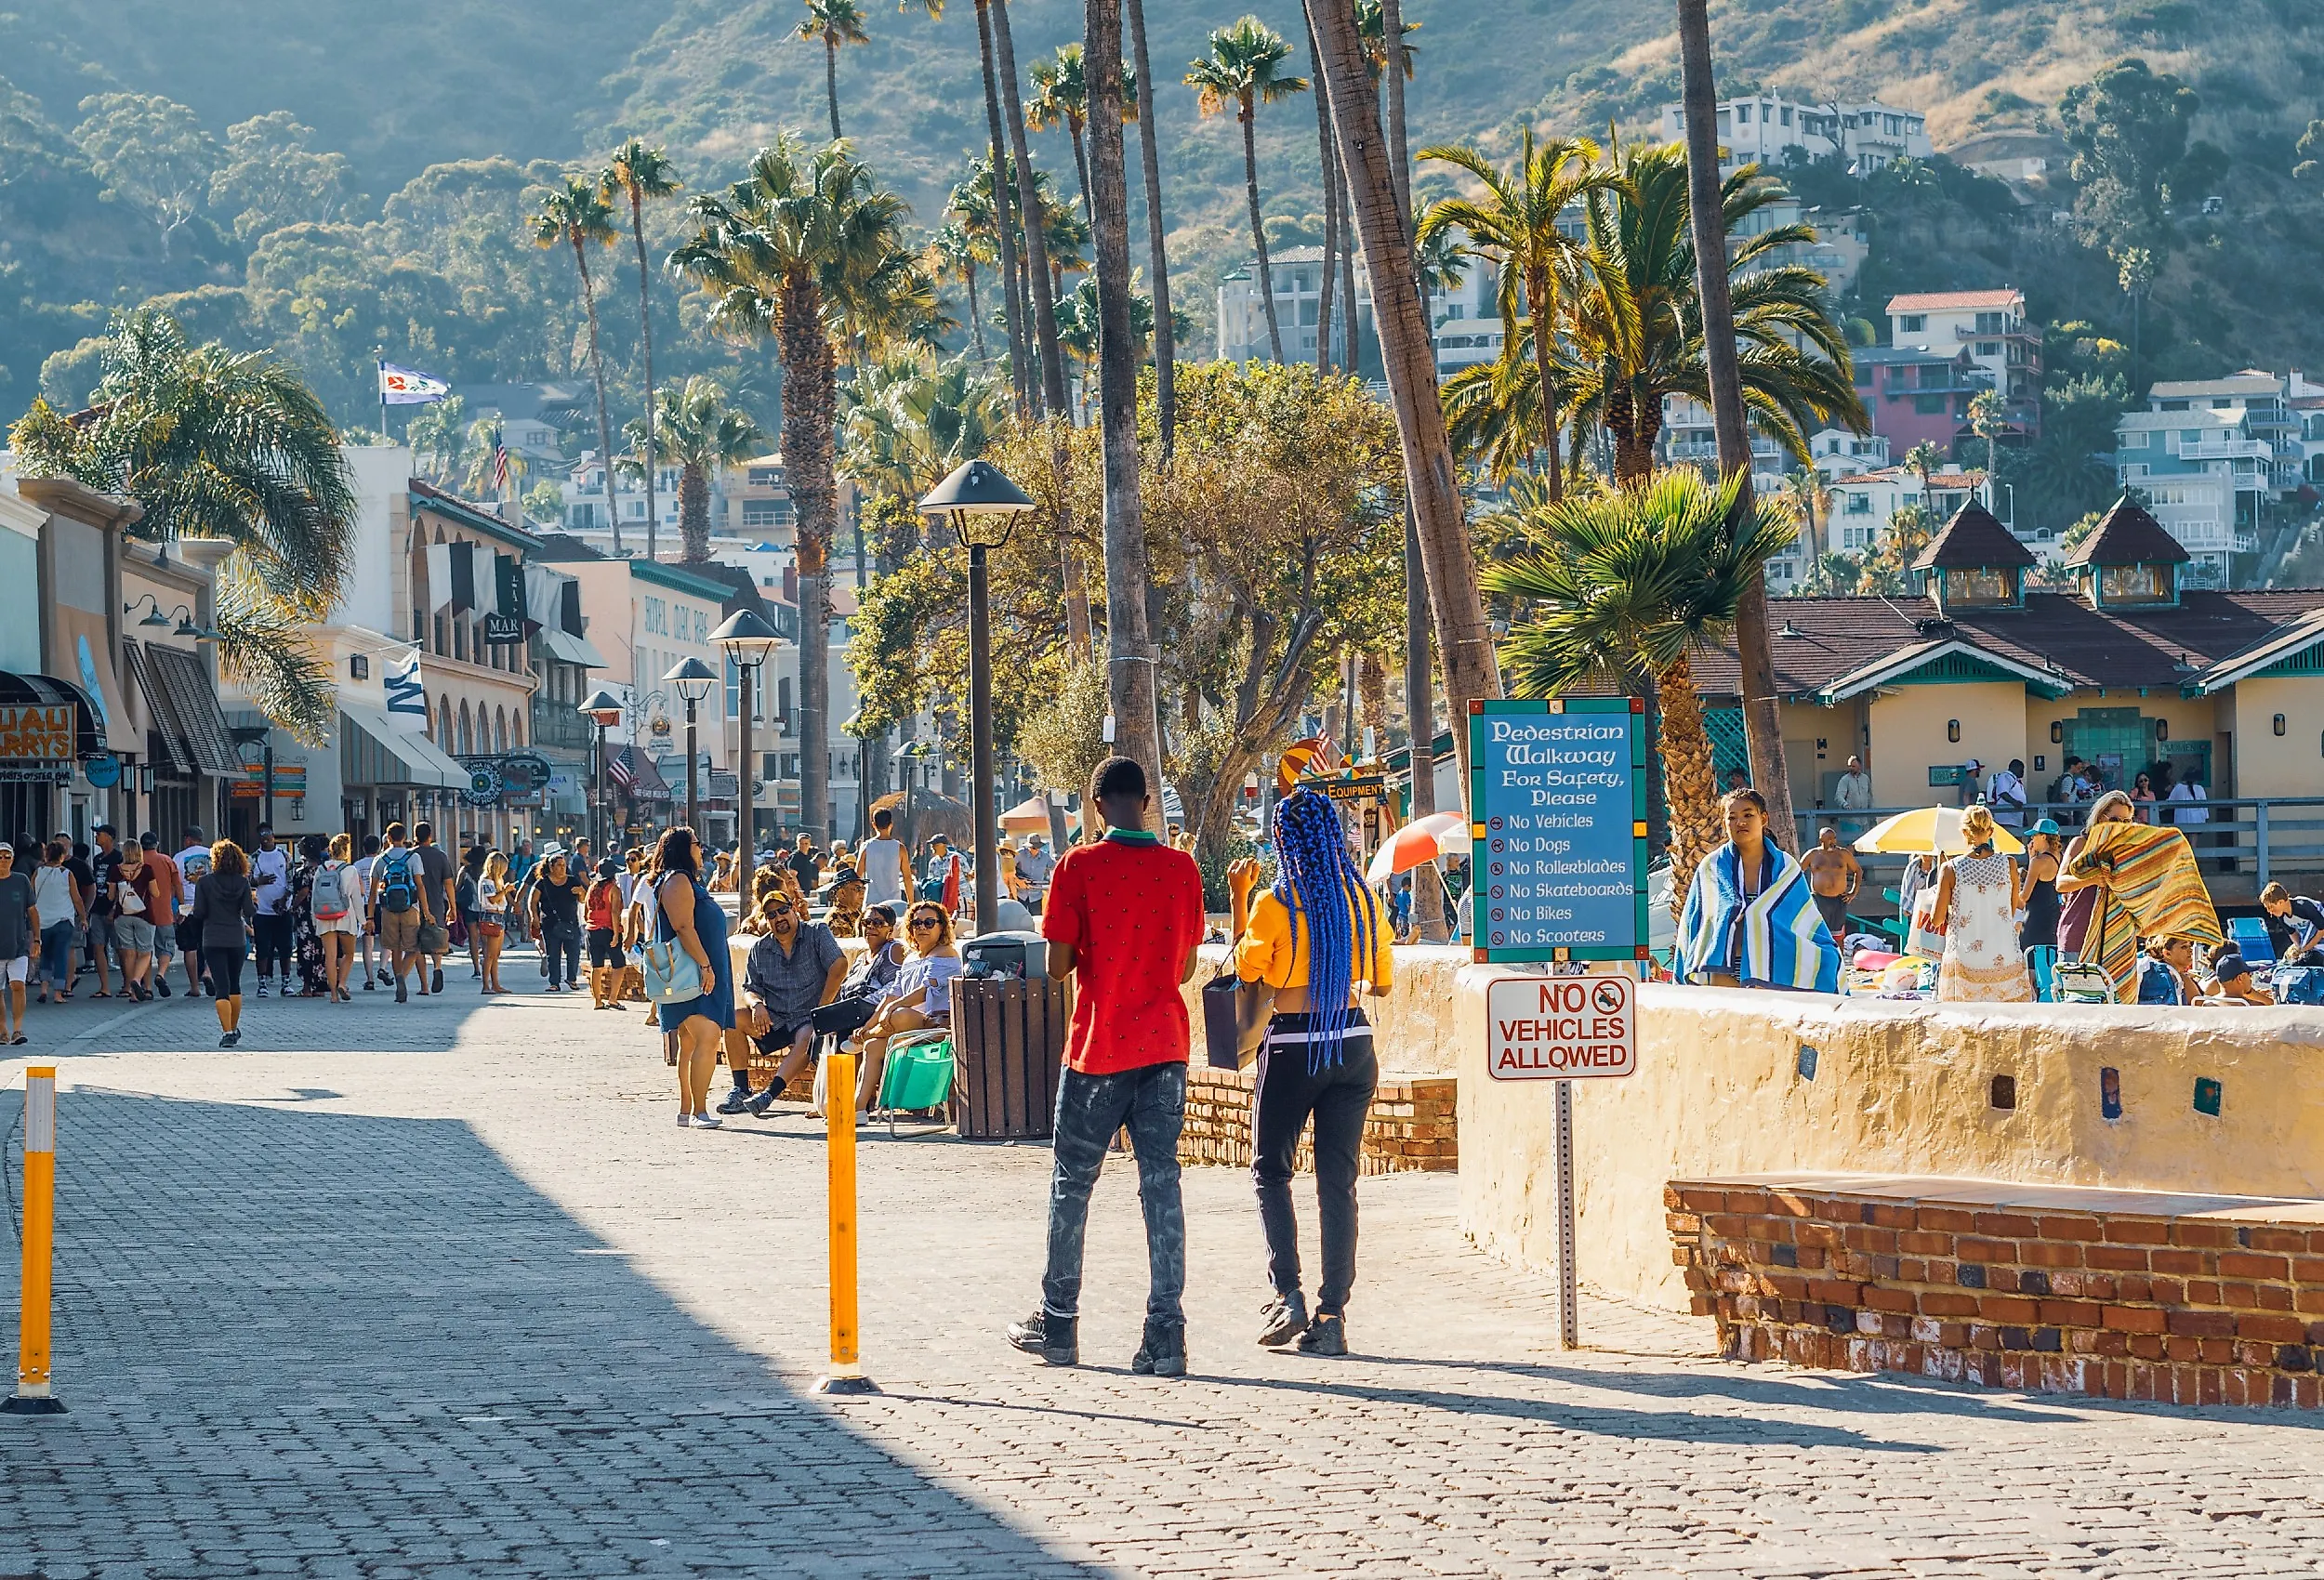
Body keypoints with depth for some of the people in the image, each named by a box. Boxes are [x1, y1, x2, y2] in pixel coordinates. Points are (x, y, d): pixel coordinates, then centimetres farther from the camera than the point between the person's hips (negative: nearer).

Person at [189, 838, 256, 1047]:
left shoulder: (205, 882, -7)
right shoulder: (242, 882, -3)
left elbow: (199, 913, -8)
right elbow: (249, 912, -6)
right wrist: (254, 903, 14)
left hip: (213, 941, -2)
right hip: (237, 940, 2)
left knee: (221, 987, -5)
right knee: (235, 984, 19)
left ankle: (227, 1032, -16)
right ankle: (234, 1029, 29)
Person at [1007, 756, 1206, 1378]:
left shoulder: (1080, 867, -8)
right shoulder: (1181, 868, 2)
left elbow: (1059, 963, -8)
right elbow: (1185, 967, 8)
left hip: (1099, 1049, -3)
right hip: (1166, 1046, 3)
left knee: (1071, 1184, 10)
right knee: (1161, 1184, 2)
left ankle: (1058, 1326, 17)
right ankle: (1165, 1336, -5)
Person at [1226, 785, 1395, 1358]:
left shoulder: (1274, 903, -10)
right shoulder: (1362, 897, 2)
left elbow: (1246, 970, 4)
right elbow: (1382, 982, 9)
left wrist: (1237, 898, 8)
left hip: (1292, 1047, -3)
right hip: (1354, 1045, 4)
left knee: (1270, 1170, 12)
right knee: (1339, 1181, 6)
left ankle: (1287, 1295, -3)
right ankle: (1332, 1316, 2)